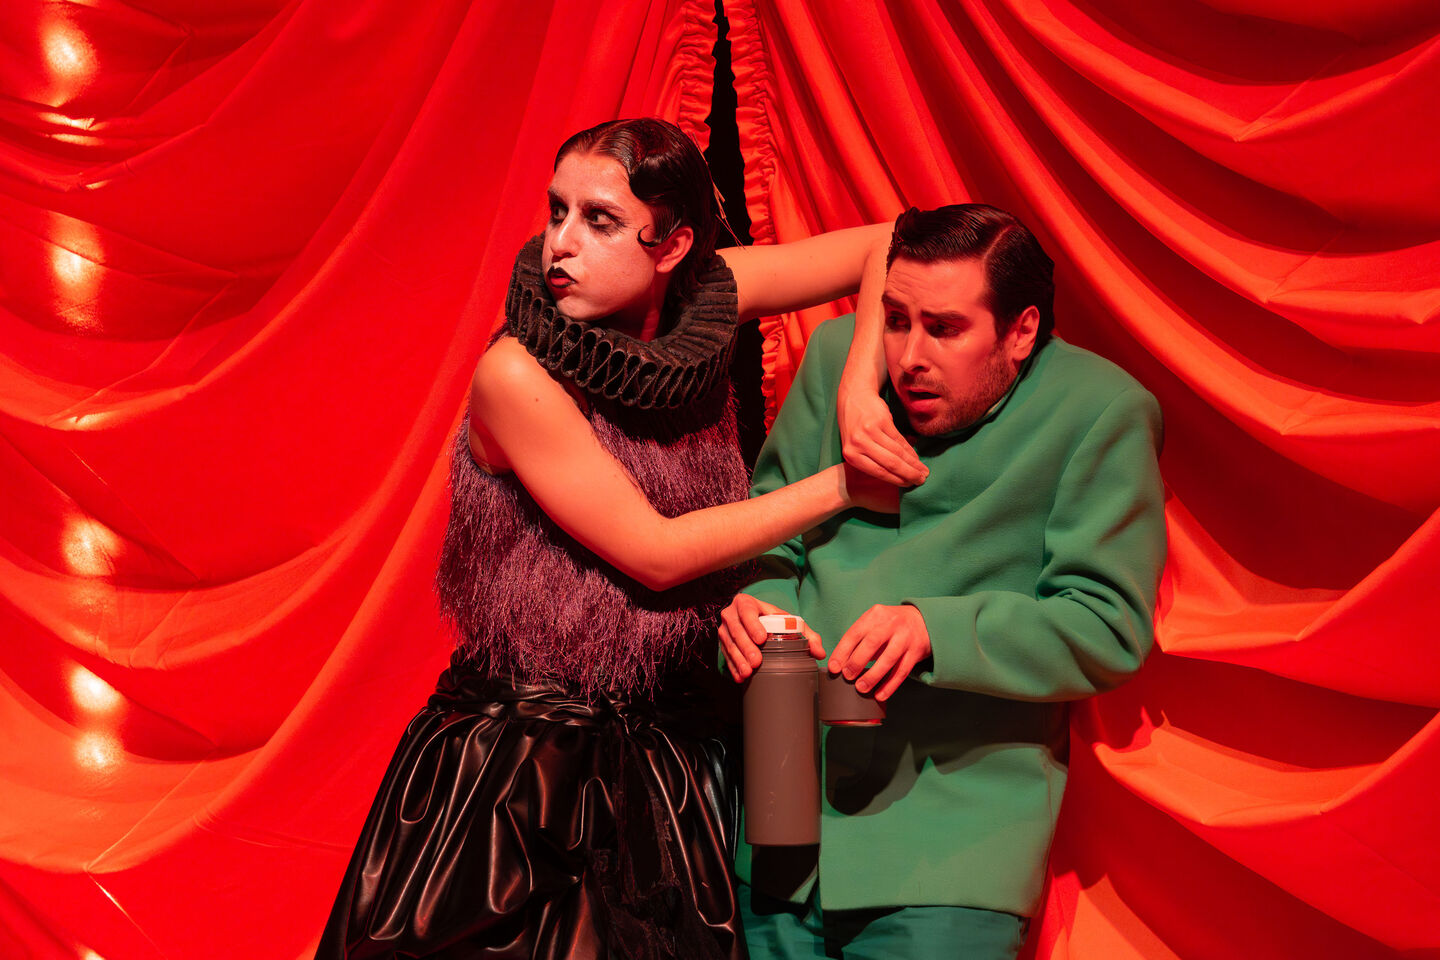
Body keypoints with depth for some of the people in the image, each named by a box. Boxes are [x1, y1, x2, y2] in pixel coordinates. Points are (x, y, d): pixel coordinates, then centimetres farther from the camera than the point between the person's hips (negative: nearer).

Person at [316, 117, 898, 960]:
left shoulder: (703, 296, -5)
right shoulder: (516, 375, -19)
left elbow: (893, 247, 3)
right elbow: (654, 554, -17)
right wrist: (843, 486, -13)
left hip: (667, 755, 4)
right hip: (519, 758, -4)